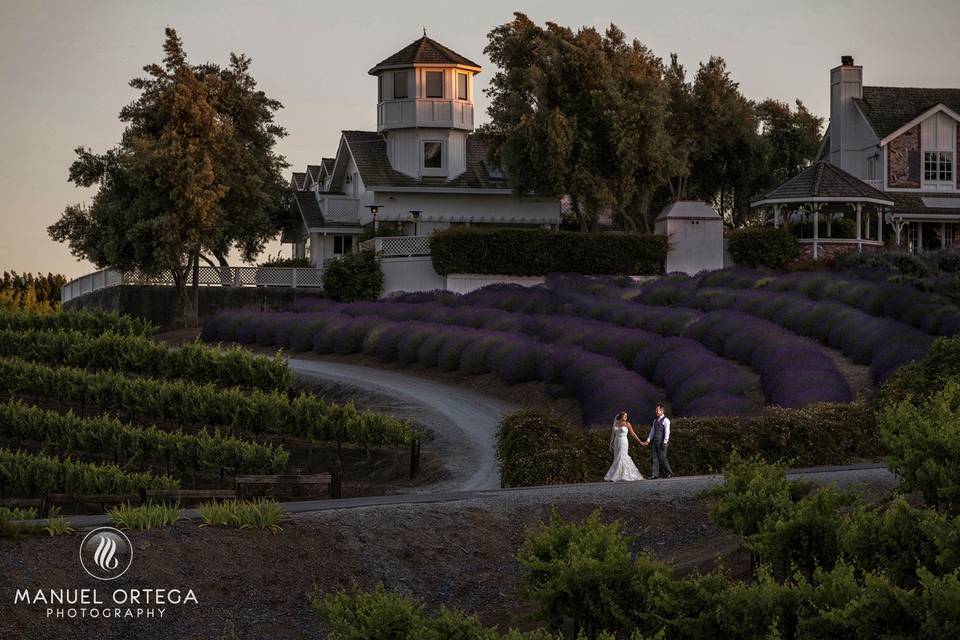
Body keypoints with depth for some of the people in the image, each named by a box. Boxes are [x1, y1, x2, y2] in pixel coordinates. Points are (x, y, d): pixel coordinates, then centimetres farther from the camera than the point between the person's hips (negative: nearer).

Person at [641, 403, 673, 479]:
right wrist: (648, 440, 14)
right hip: (655, 442, 7)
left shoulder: (665, 420, -4)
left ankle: (670, 473, 8)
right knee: (655, 457, 1)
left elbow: (667, 432, -11)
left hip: (661, 442, -7)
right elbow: (652, 431, 22)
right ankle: (655, 474, 1)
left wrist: (665, 442, -19)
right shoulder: (655, 420, 19)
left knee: (662, 458, -6)